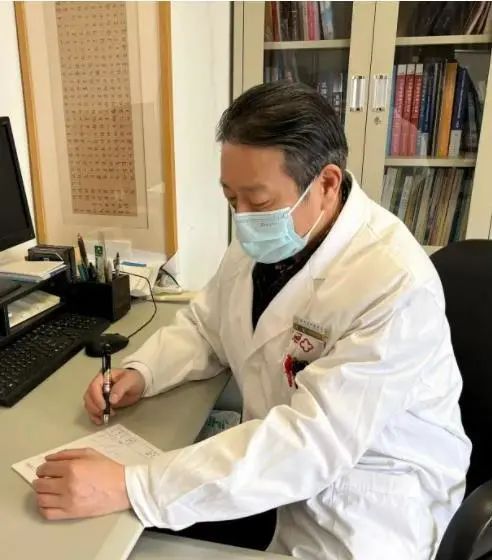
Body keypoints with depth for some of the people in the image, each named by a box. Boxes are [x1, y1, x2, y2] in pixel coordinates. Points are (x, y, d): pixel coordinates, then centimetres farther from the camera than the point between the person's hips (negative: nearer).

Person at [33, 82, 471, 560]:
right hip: (275, 457, 6)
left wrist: (130, 488, -34)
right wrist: (141, 374, -12)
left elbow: (313, 441, -32)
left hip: (362, 495, -5)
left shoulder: (396, 286, -29)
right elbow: (204, 325, 7)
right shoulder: (261, 239, -6)